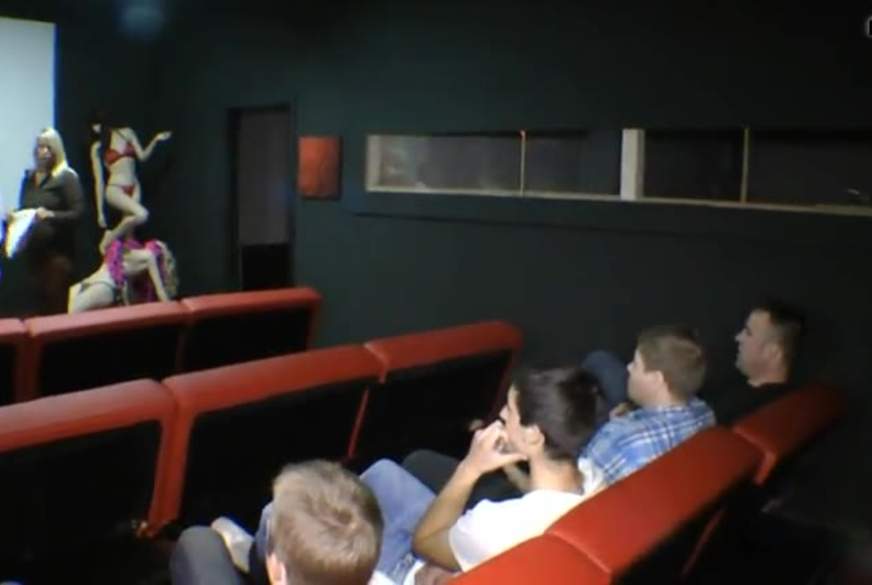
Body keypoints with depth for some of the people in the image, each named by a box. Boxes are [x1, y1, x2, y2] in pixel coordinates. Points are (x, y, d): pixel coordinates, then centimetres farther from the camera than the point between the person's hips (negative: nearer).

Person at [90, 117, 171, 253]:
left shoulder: (127, 133, 9)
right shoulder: (97, 148, 2)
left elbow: (143, 156, 7)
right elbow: (99, 180, 0)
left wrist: (156, 140, -8)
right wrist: (100, 211, -1)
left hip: (134, 188, 4)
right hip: (115, 189, -4)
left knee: (129, 233, -1)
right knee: (142, 215, -27)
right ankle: (111, 237, -8)